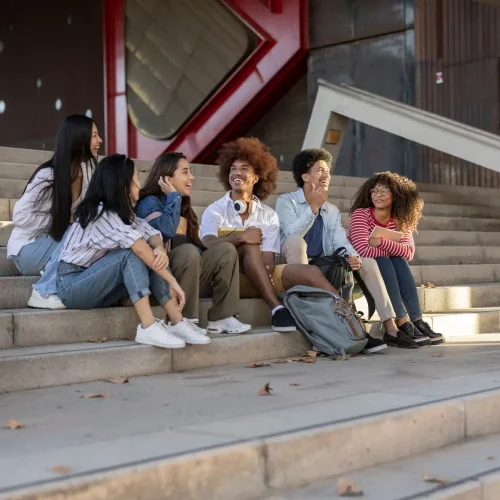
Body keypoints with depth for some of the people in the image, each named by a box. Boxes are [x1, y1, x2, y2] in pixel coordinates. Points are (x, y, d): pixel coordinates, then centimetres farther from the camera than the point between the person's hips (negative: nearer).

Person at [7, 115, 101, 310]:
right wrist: (64, 221, -20)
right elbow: (21, 216, -21)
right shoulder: (48, 176, -21)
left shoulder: (88, 169, -5)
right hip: (28, 249, -5)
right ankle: (45, 293, -21)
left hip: (60, 244, 5)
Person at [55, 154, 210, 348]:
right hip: (72, 285, -8)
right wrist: (172, 281, -30)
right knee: (132, 255, -27)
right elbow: (139, 247, -30)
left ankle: (177, 323, -16)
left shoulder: (121, 211, 6)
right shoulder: (100, 212, -22)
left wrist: (160, 249, -30)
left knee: (153, 259, -11)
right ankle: (148, 328, -33)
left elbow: (151, 233, -8)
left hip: (96, 283, 8)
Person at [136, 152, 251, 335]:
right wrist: (173, 196, -12)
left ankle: (221, 318, -17)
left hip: (189, 275, 7)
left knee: (225, 250, -9)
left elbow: (195, 244, 16)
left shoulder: (184, 206, 19)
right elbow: (167, 230, -25)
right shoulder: (150, 202, -5)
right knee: (188, 251, -32)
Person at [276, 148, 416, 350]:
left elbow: (341, 243, 0)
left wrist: (353, 257, -21)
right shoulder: (286, 202, -2)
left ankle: (390, 327, -15)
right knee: (296, 241, -35)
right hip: (296, 266, -6)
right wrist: (313, 207, -28)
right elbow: (292, 234, -21)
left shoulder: (332, 211, 16)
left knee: (368, 262, -10)